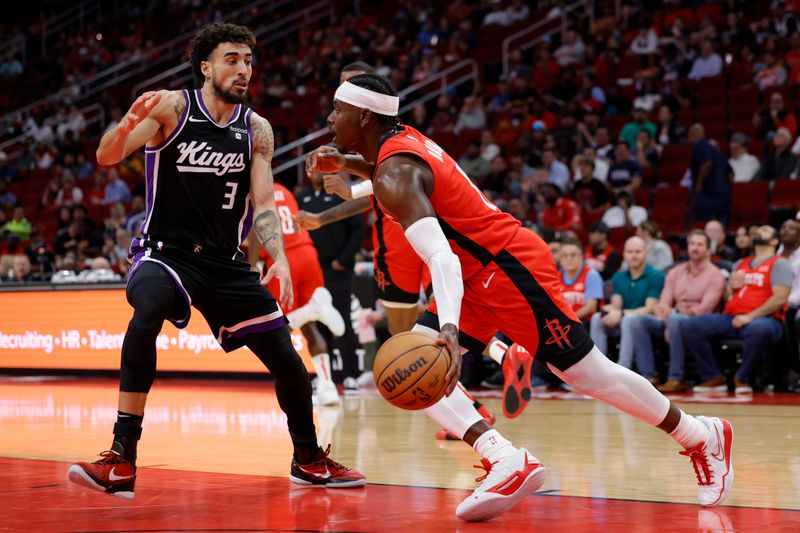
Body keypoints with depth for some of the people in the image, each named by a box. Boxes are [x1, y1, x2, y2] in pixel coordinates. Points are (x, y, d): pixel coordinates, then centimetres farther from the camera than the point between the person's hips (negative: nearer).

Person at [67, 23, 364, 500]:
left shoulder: (256, 130, 4)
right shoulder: (172, 107, -7)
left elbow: (263, 203, 0)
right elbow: (106, 158, -15)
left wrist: (280, 259, -17)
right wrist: (130, 122, -37)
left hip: (226, 262, 4)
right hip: (165, 250, -4)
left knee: (289, 363, 3)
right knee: (147, 314, -37)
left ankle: (310, 461, 30)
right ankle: (122, 462, -32)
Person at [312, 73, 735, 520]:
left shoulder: (394, 176, -21)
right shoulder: (402, 139, 7)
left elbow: (442, 258, -35)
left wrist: (449, 328, -49)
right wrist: (349, 164, 22)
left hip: (512, 269, -10)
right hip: (481, 276, 10)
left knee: (589, 374, 0)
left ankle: (704, 438, 17)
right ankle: (505, 461, -14)